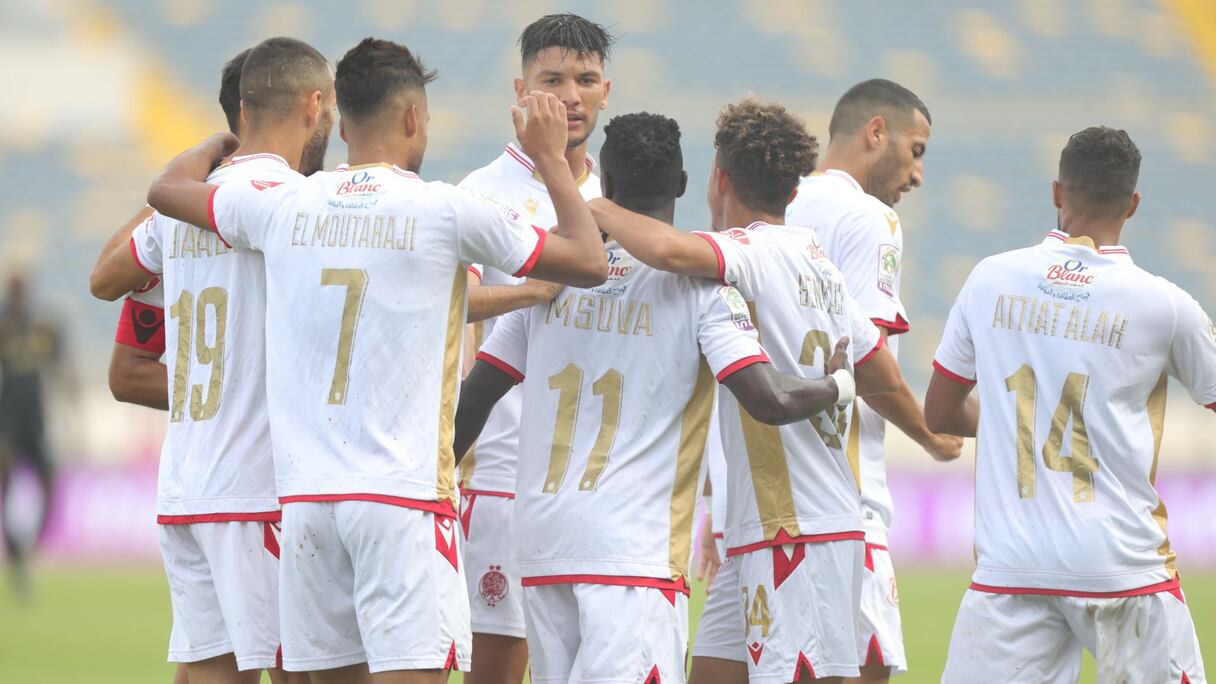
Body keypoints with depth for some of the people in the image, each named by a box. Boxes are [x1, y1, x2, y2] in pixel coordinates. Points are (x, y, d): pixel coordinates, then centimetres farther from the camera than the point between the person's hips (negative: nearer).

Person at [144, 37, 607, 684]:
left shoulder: (283, 206, 7)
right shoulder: (444, 211, -4)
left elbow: (167, 188, 27)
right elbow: (589, 262, 6)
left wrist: (223, 139, 46)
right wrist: (551, 157, 18)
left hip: (306, 496, 5)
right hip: (403, 495, -5)